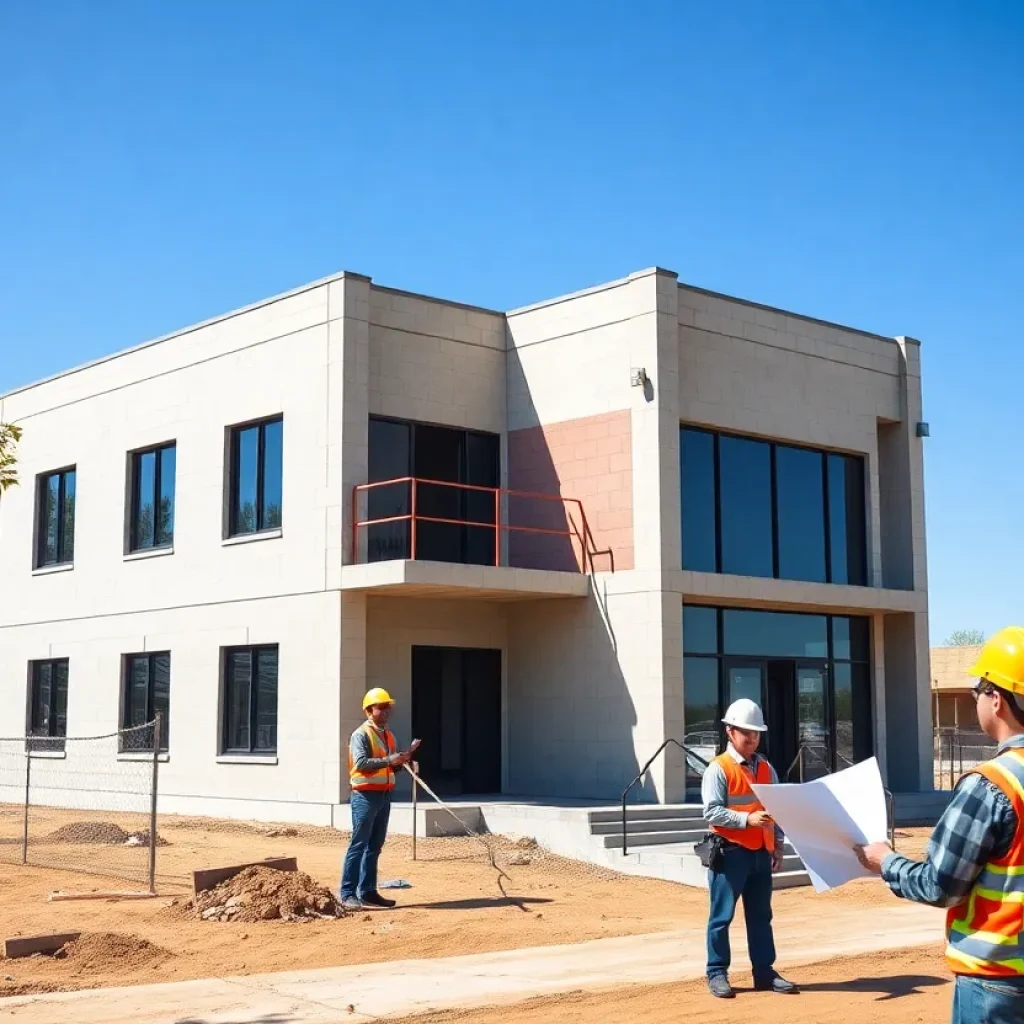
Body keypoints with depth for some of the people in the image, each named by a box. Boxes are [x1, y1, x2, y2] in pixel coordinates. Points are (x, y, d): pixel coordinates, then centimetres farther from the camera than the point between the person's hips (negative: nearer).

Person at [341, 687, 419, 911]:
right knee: (358, 845, -8)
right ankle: (347, 894, -7)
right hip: (365, 796, -8)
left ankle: (368, 891, 17)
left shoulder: (389, 735, 16)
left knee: (375, 846, 11)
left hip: (384, 795, 8)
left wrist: (404, 758, 3)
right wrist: (388, 760, -27)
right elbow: (360, 763, -21)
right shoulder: (361, 735, -9)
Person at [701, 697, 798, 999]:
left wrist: (777, 845, 7)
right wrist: (747, 819, -25)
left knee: (761, 915, 12)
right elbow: (712, 812, -15)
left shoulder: (766, 768, 11)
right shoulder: (718, 769, -9)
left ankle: (764, 972, 19)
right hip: (731, 852, -6)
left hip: (761, 852, 6)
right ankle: (717, 973, 9)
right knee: (722, 916, 0)